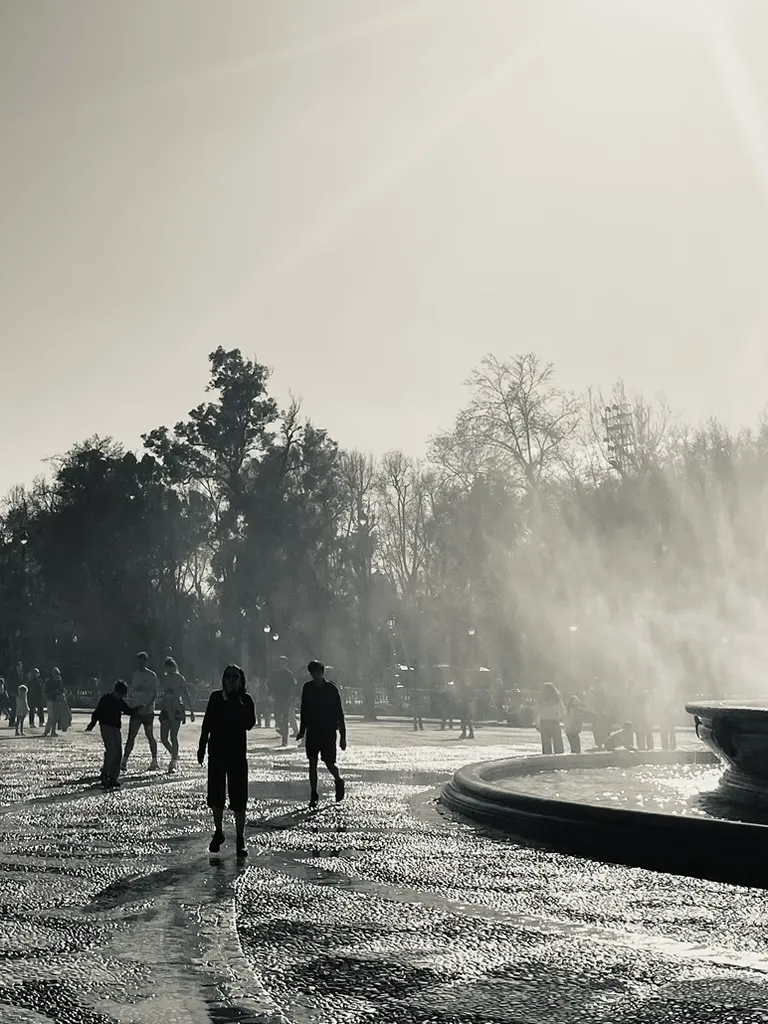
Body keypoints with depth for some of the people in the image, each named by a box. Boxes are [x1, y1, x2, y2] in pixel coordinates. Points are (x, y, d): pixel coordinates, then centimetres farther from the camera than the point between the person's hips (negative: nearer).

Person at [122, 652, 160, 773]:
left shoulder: (151, 675, -4)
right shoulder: (134, 674, 10)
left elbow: (155, 693, -8)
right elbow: (132, 691, 18)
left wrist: (147, 706, -19)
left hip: (148, 711, -4)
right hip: (136, 709, 4)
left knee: (149, 736, 3)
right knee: (131, 736, -5)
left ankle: (154, 762, 15)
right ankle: (124, 762, -9)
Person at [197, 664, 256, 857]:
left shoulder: (246, 700, -2)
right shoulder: (216, 697, 4)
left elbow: (249, 724, -14)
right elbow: (207, 723, 8)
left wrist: (237, 704, -19)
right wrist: (202, 746, 7)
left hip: (237, 753, -2)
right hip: (216, 751, 2)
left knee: (238, 797, -2)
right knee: (215, 794, 7)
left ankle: (240, 838, 7)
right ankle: (218, 832, 25)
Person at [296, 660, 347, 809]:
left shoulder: (331, 688, -7)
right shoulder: (308, 688, 2)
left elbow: (339, 713, -5)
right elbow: (304, 711, 11)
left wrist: (343, 736, -6)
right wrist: (302, 731, 10)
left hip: (329, 731, -3)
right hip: (312, 730, 3)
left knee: (329, 762, -4)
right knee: (312, 763, 0)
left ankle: (339, 781, 27)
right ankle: (313, 795, 8)